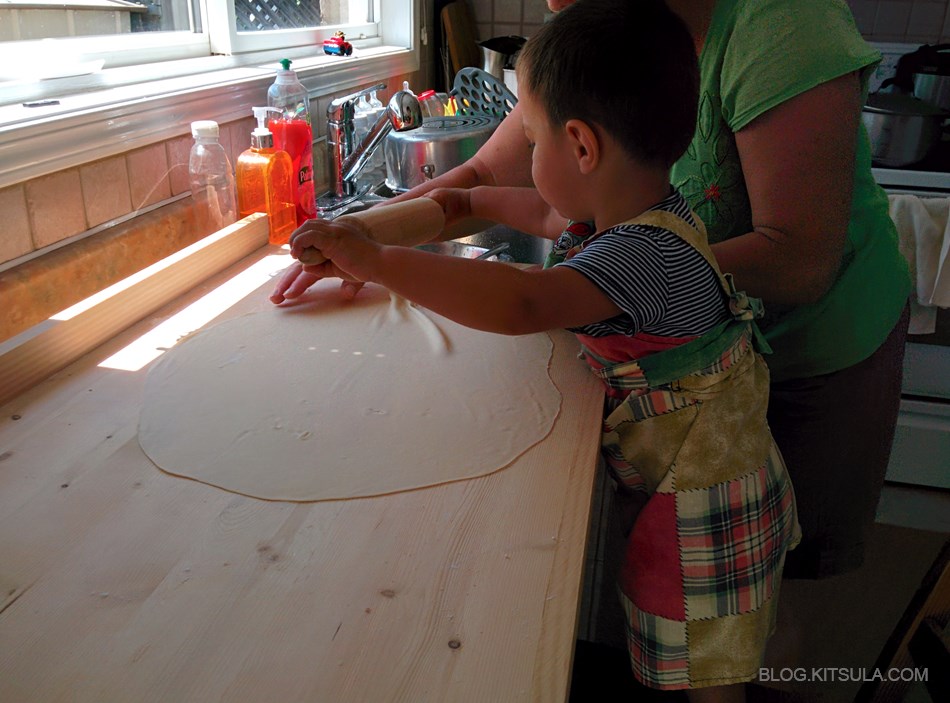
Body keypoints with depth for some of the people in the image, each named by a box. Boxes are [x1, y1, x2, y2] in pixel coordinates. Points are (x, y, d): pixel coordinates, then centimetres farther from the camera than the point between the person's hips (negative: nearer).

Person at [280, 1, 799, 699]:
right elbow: (550, 213, 20)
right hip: (699, 479, 9)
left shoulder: (642, 255, -32)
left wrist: (377, 259, -39)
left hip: (701, 506, -9)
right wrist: (469, 201, 30)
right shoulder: (652, 208, 0)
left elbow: (522, 302, -48)